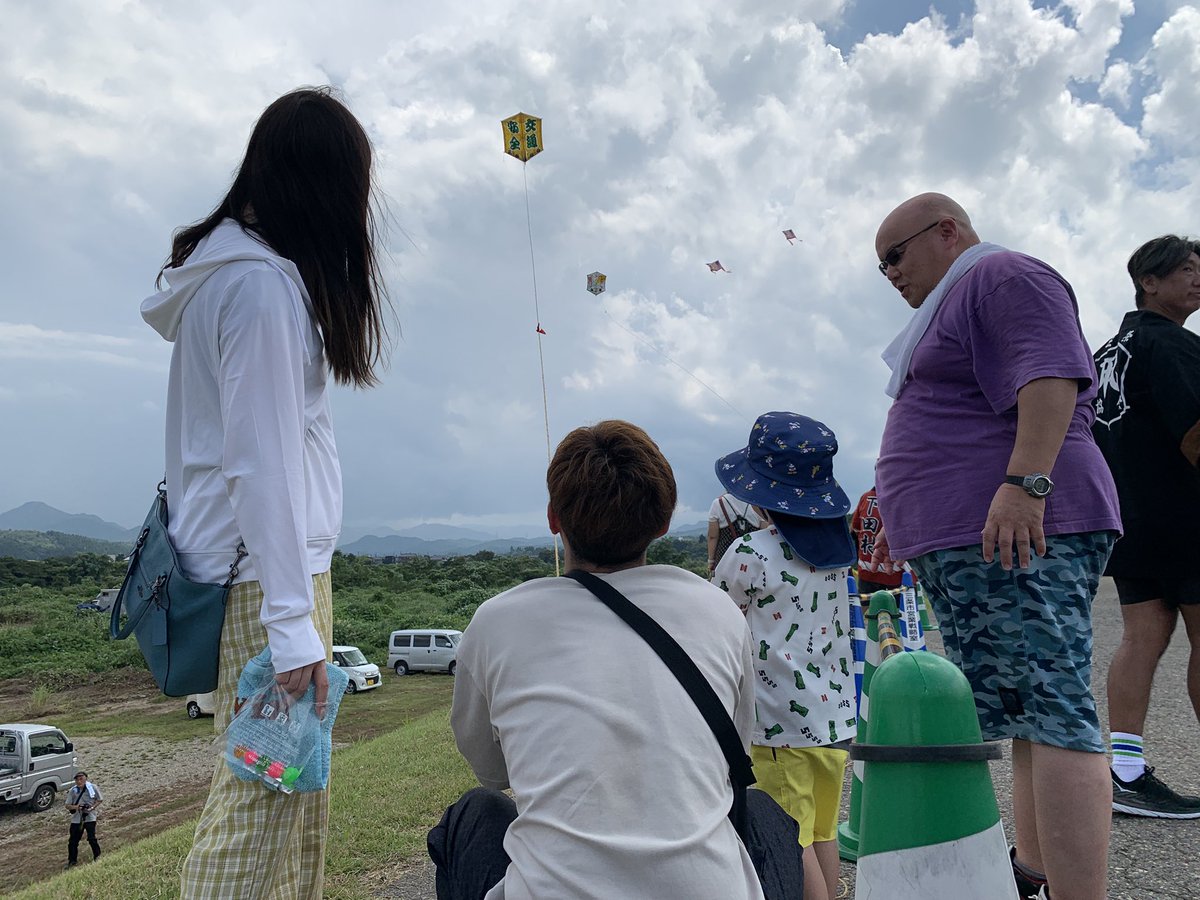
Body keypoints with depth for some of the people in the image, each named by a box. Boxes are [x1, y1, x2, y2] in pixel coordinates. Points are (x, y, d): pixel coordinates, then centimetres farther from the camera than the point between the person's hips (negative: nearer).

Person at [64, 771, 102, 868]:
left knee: (91, 838, -5)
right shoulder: (73, 791, -2)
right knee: (73, 841, 6)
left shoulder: (93, 788, -7)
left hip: (90, 817, -3)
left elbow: (100, 799, 2)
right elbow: (67, 805, 1)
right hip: (76, 819, 3)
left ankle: (97, 856, 17)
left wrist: (92, 807, -14)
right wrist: (75, 807, -20)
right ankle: (72, 860, 23)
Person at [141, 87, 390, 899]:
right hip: (268, 562, -10)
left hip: (234, 552, 10)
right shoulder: (263, 284, -16)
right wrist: (292, 619, -19)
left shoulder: (223, 261, 14)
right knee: (263, 790, -1)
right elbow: (261, 462, -20)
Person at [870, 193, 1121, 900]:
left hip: (1015, 532, -10)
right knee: (1028, 713, 10)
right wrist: (909, 517, 31)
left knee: (1050, 710, -13)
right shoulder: (951, 308, 29)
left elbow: (1051, 376, -17)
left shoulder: (1003, 276, -1)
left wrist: (1024, 484, -26)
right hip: (965, 547, 10)